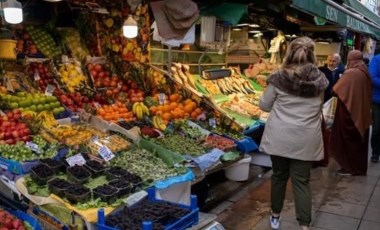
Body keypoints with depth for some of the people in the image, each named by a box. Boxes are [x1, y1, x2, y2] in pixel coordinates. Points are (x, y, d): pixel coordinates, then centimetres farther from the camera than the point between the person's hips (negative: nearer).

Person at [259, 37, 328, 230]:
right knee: (302, 181, 8)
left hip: (279, 138, -1)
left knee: (279, 176, 15)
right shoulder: (320, 80, 0)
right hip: (306, 140, 1)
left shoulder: (279, 78, -8)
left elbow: (264, 106, 2)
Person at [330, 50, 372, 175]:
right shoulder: (365, 72, 6)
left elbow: (336, 90, -17)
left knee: (349, 139, 3)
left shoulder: (350, 73, -19)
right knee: (359, 139, 14)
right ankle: (360, 167, 23)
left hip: (350, 111, -8)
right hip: (362, 112, 8)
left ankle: (351, 167, 10)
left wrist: (334, 87, 3)